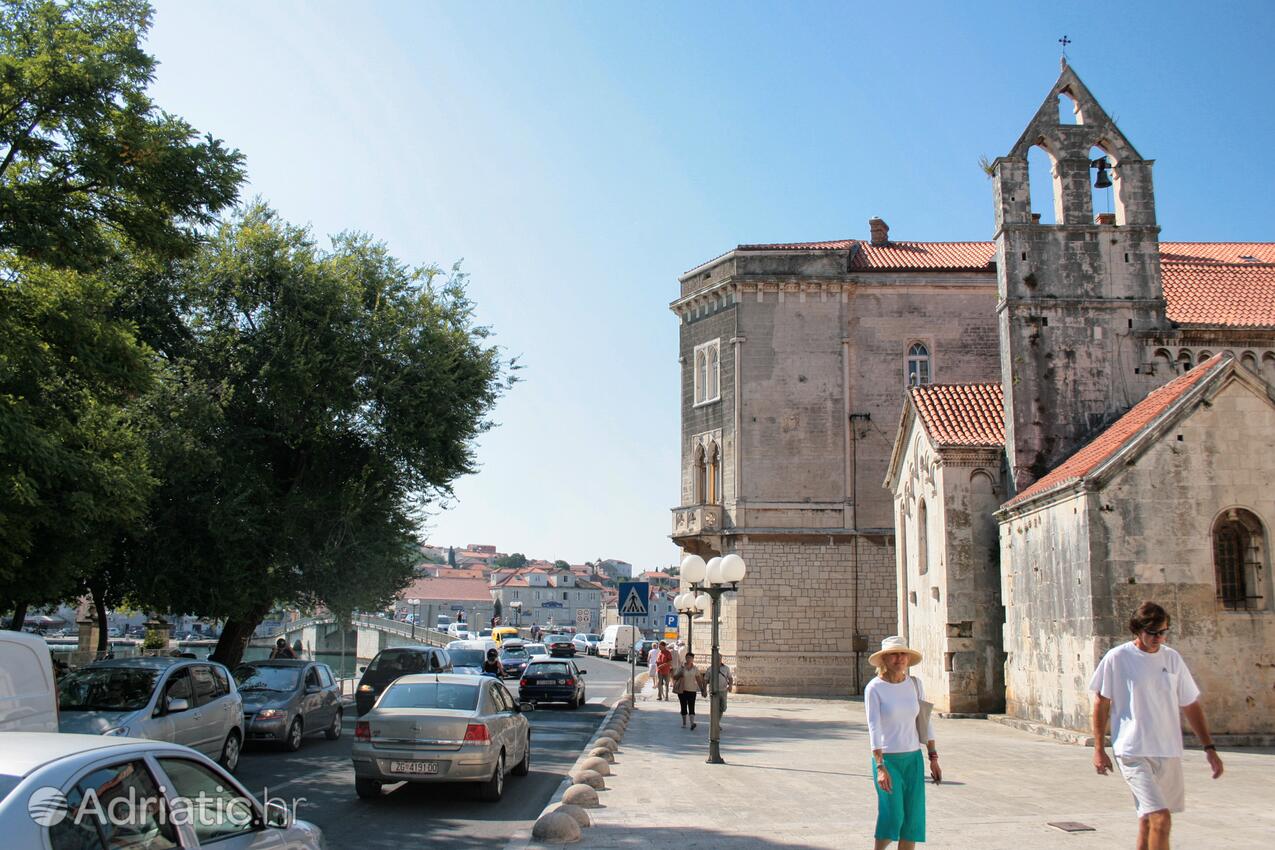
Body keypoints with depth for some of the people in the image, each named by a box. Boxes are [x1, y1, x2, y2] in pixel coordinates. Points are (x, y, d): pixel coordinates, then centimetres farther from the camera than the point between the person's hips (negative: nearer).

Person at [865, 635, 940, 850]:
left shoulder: (915, 684, 3)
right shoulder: (874, 688, -11)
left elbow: (925, 722, 10)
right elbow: (874, 728, -16)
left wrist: (933, 759, 8)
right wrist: (880, 767, -23)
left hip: (914, 759, 5)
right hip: (887, 759, -4)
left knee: (913, 817, 2)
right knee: (892, 815, -11)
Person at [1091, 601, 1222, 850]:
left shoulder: (1172, 658, 8)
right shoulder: (1116, 659, -6)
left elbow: (1190, 705, 15)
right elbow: (1101, 703, 0)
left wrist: (1209, 747, 10)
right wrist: (1099, 749, -2)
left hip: (1169, 752, 5)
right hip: (1133, 752, -5)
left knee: (1148, 818, 14)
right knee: (1160, 818, -16)